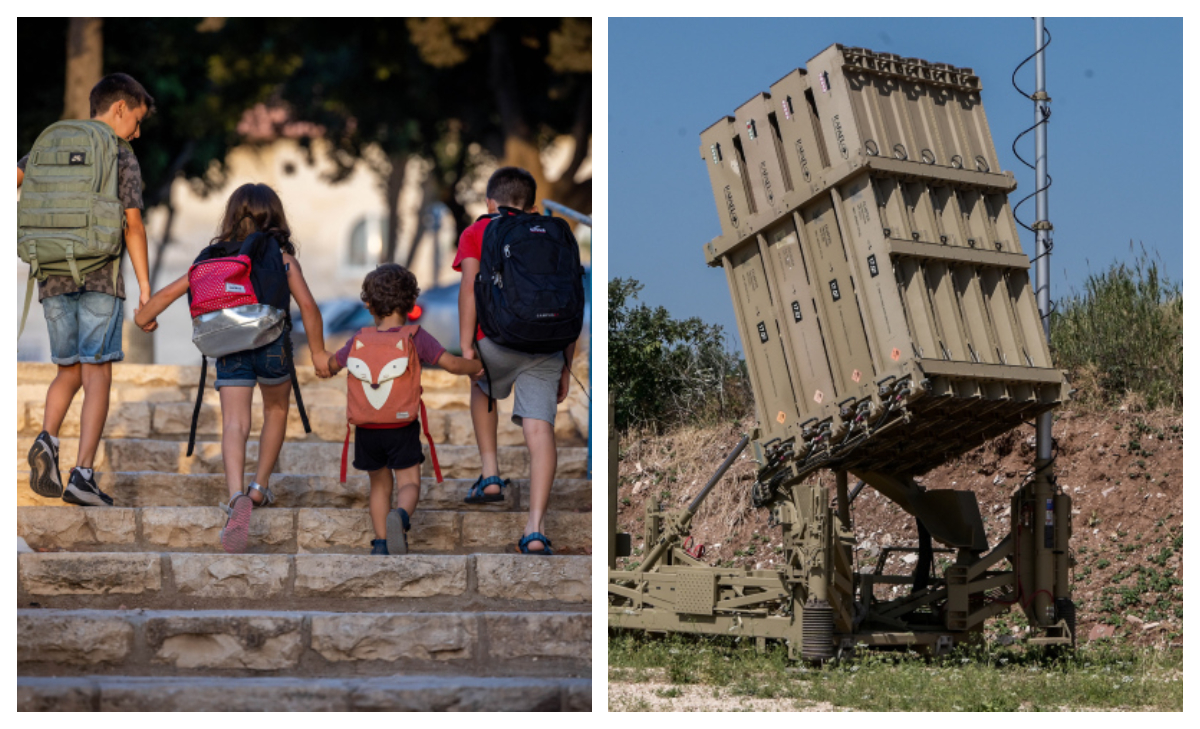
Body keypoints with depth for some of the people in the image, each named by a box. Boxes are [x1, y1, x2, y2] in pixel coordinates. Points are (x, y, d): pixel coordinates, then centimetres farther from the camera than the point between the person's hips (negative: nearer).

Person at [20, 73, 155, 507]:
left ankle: (47, 439, -10)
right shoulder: (121, 156, 0)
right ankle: (83, 474, -10)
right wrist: (145, 285, -4)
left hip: (53, 277, 5)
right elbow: (133, 225, -6)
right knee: (97, 373, -3)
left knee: (69, 371, 15)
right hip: (100, 276, -4)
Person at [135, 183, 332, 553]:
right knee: (276, 410, 27)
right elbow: (307, 305, -7)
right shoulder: (281, 257, 4)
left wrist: (144, 316, 28)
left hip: (230, 349, 1)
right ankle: (260, 487, 27)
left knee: (234, 425, -9)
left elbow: (173, 290, 11)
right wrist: (318, 351, 2)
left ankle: (238, 497, -33)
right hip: (272, 343, -1)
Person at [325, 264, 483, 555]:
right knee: (409, 482, 3)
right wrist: (479, 367, 8)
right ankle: (401, 515, -30)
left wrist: (328, 367, 39)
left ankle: (381, 542, 14)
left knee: (380, 484, 17)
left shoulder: (361, 339, 2)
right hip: (402, 426, -2)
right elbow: (451, 363, -10)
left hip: (367, 428, 2)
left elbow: (333, 364, 15)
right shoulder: (416, 337, -5)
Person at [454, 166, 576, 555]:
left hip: (499, 338, -1)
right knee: (539, 429, -7)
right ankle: (535, 528, -19)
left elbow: (470, 286, 0)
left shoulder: (477, 233, 16)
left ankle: (490, 474, 24)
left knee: (483, 390, 32)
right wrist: (566, 366, 23)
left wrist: (466, 346, -5)